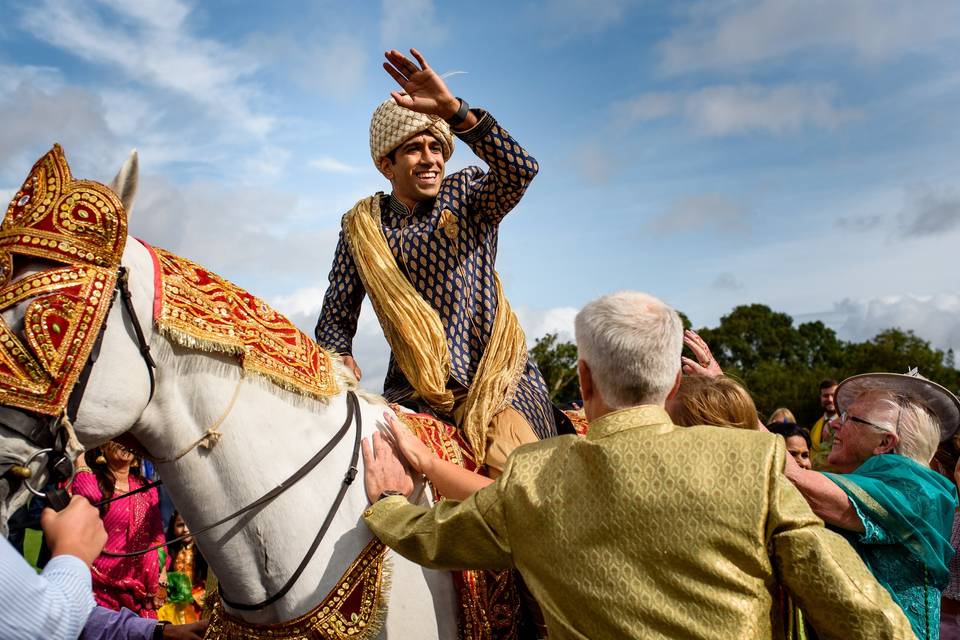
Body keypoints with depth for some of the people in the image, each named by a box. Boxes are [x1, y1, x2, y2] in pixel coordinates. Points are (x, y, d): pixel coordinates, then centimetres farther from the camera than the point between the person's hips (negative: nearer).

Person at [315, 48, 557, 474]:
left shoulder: (467, 197, 3)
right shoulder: (362, 226, 7)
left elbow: (520, 170, -19)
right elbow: (336, 315, 11)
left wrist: (453, 110, -32)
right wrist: (340, 357, -11)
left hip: (498, 374, -1)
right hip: (416, 390, 2)